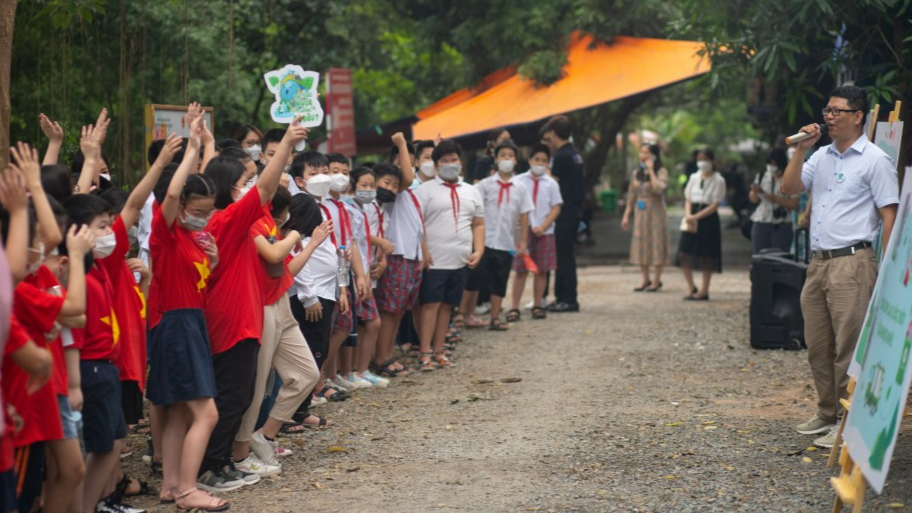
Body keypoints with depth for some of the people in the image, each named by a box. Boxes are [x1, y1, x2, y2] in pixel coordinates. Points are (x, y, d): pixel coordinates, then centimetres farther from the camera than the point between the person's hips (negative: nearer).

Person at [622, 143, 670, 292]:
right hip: (640, 213, 6)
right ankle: (646, 279, 17)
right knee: (641, 245, 6)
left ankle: (656, 280, 7)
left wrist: (651, 170, -20)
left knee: (657, 245, -2)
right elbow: (631, 195, 14)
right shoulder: (637, 173, 10)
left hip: (655, 212, -6)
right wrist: (626, 214, 11)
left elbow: (659, 189, -26)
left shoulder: (661, 172, -7)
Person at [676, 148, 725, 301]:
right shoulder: (694, 177, 12)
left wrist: (696, 217, -18)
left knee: (706, 255, 0)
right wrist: (688, 216, -7)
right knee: (684, 253, -1)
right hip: (692, 218, 5)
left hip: (709, 219, -5)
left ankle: (704, 291, 9)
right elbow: (688, 199, 12)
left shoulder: (718, 180, -5)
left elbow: (715, 205, -11)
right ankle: (691, 287, 13)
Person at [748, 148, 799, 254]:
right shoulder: (762, 177, 9)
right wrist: (755, 192, -8)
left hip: (781, 226, -4)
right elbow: (753, 200, 13)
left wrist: (775, 199, -18)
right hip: (761, 225, 4)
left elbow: (794, 205, -10)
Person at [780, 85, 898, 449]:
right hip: (818, 264, 8)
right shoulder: (821, 157, 16)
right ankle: (827, 414, 24)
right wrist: (801, 150, -1)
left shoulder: (875, 160, -5)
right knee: (818, 346, 13)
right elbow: (789, 188, 10)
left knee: (848, 349, -7)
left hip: (852, 264, -8)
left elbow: (889, 216, -8)